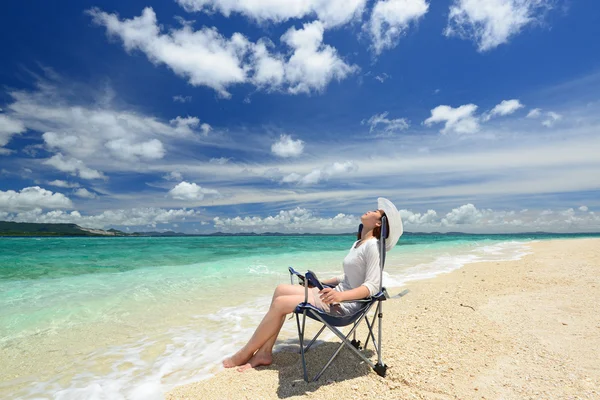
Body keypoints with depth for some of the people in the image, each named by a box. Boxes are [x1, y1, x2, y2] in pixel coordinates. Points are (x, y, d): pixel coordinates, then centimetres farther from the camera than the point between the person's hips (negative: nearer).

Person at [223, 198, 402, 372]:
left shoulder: (372, 246, -15)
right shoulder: (358, 243, 12)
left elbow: (372, 286, -22)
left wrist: (341, 295, -34)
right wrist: (321, 282, 17)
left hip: (346, 304, -9)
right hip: (338, 293, 9)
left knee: (280, 303, -13)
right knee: (281, 290, -1)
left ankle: (245, 354, 5)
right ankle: (264, 352, 2)